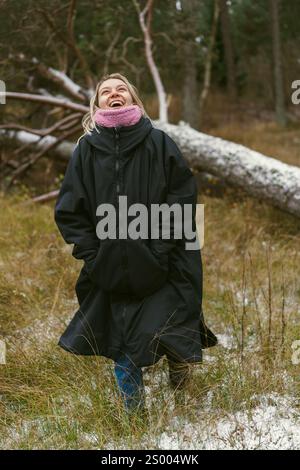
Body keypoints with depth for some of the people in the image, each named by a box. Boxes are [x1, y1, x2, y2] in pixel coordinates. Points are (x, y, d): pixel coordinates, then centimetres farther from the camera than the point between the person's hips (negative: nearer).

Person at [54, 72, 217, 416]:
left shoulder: (159, 143, -1)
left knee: (162, 334, -3)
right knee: (121, 350, 10)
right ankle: (134, 414, 28)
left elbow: (183, 198, -4)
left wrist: (161, 248, -12)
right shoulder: (86, 149, 3)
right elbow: (68, 211, 5)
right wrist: (91, 254, -4)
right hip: (110, 270, 2)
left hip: (162, 271, -2)